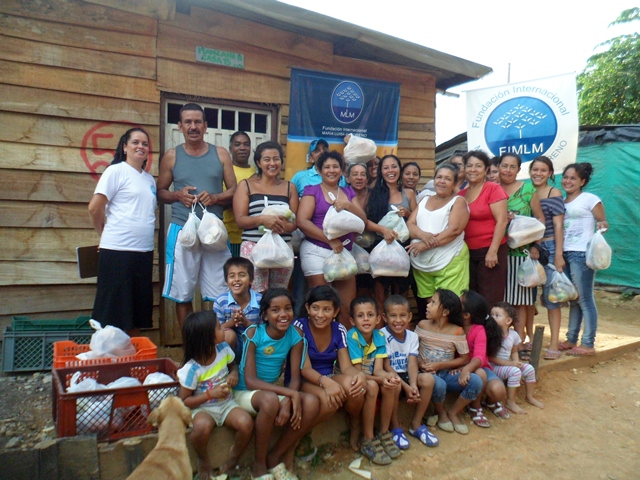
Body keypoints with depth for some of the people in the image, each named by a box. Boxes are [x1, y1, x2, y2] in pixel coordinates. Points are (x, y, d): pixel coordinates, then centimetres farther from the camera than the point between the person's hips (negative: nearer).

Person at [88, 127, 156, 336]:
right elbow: (94, 207, -8)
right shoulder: (116, 171, -2)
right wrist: (106, 234, 4)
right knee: (113, 313, 0)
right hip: (118, 250, -6)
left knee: (137, 313, 13)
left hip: (144, 250, 6)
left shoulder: (150, 179, 16)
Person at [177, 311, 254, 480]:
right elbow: (183, 401, -12)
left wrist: (234, 374, -10)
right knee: (202, 427, -38)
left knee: (246, 423, -27)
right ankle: (203, 461, -4)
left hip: (226, 404, 4)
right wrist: (210, 394, -24)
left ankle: (232, 459, 5)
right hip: (203, 408, -3)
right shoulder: (192, 368, -21)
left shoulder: (223, 349, -9)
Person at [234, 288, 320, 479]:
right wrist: (290, 393, -31)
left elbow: (295, 378, -10)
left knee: (312, 402, -22)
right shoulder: (253, 334, -20)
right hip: (245, 392, -4)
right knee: (270, 400, -37)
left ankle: (275, 456, -3)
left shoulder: (296, 336, -8)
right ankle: (259, 464, -12)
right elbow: (250, 381, -23)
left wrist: (288, 401, -31)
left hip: (273, 390, 4)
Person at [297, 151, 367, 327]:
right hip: (316, 251, -4)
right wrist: (330, 240, -15)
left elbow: (363, 220, 7)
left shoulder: (349, 192, 15)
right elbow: (302, 222, -11)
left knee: (348, 307, 4)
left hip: (344, 252, 4)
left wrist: (348, 206, -12)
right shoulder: (312, 190, 2)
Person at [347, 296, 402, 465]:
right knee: (372, 387, -32)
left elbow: (378, 369, -14)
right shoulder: (352, 337, -24)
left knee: (392, 385, -21)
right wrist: (381, 379, -38)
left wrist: (388, 375, -37)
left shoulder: (379, 336, -9)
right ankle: (368, 441, -18)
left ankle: (384, 433, -2)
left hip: (371, 377, 5)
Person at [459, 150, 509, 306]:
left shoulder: (493, 189, -6)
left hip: (490, 251, -5)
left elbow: (502, 221, -12)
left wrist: (493, 251, -16)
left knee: (490, 300, -1)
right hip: (467, 252, 6)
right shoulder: (460, 194, 10)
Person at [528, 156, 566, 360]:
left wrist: (558, 255, -11)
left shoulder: (554, 194, -2)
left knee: (550, 296, -3)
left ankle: (554, 344, 5)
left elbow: (558, 225, -7)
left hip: (549, 248, -4)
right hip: (530, 249, 4)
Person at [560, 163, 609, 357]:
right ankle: (571, 339, 20)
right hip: (565, 254, 6)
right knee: (573, 299, 12)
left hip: (582, 254, -6)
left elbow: (603, 222, -1)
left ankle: (588, 344, 4)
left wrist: (602, 224, -23)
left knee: (584, 299, -3)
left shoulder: (590, 199, -2)